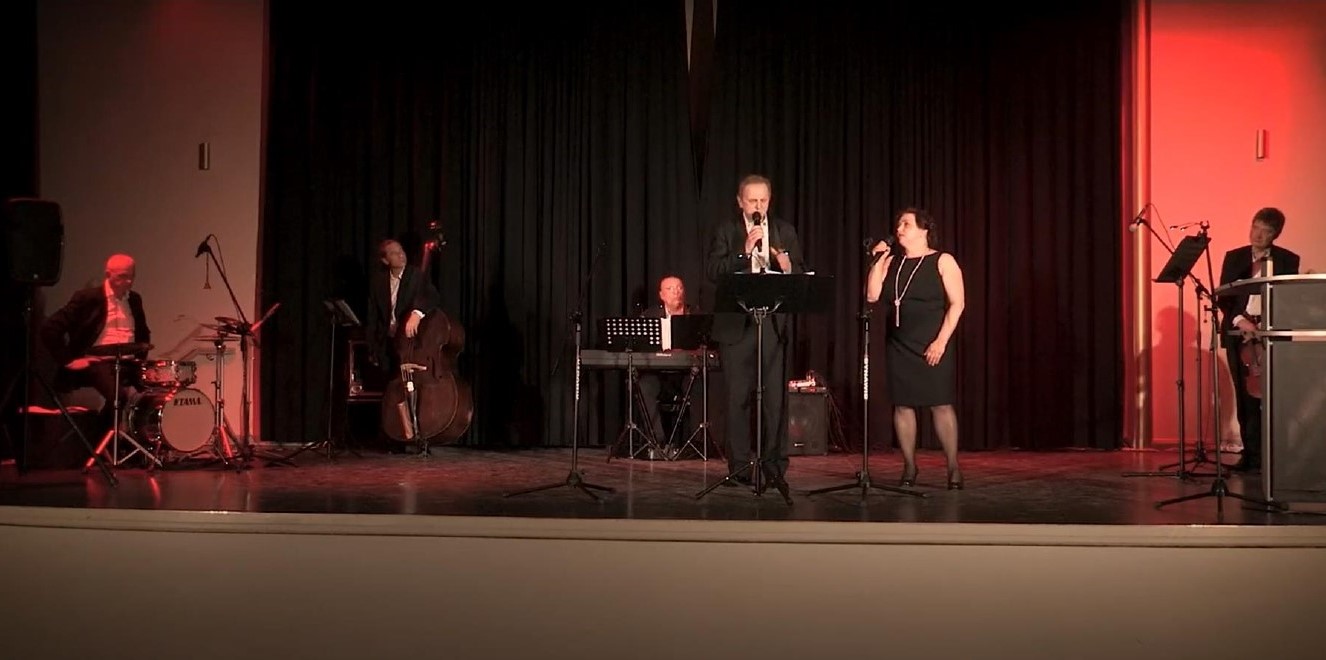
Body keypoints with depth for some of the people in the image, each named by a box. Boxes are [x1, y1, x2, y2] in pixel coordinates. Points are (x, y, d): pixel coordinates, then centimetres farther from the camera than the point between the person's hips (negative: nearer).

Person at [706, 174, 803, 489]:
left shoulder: (785, 230, 12)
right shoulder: (725, 229, 5)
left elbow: (800, 273, 10)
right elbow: (712, 271, -7)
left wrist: (788, 267, -12)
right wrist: (744, 252, -17)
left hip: (774, 323, 1)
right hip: (736, 323, -1)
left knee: (776, 398, -2)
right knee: (738, 398, 3)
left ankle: (775, 467, 4)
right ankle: (738, 468, 10)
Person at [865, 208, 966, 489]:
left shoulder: (943, 261, -1)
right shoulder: (892, 262, 12)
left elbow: (957, 303, -7)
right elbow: (872, 296, 2)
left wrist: (941, 341, -15)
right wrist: (877, 261, -4)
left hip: (932, 346, -4)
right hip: (898, 346, 4)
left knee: (941, 404, -5)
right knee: (902, 404, 3)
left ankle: (953, 467, 2)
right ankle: (909, 467, 11)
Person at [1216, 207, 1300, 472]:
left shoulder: (1288, 260, 5)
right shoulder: (1234, 257, 7)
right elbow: (1223, 298, 3)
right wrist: (1240, 320, -13)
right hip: (1238, 332, 1)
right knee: (1245, 395, 1)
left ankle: (1266, 452, -2)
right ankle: (1251, 451, 7)